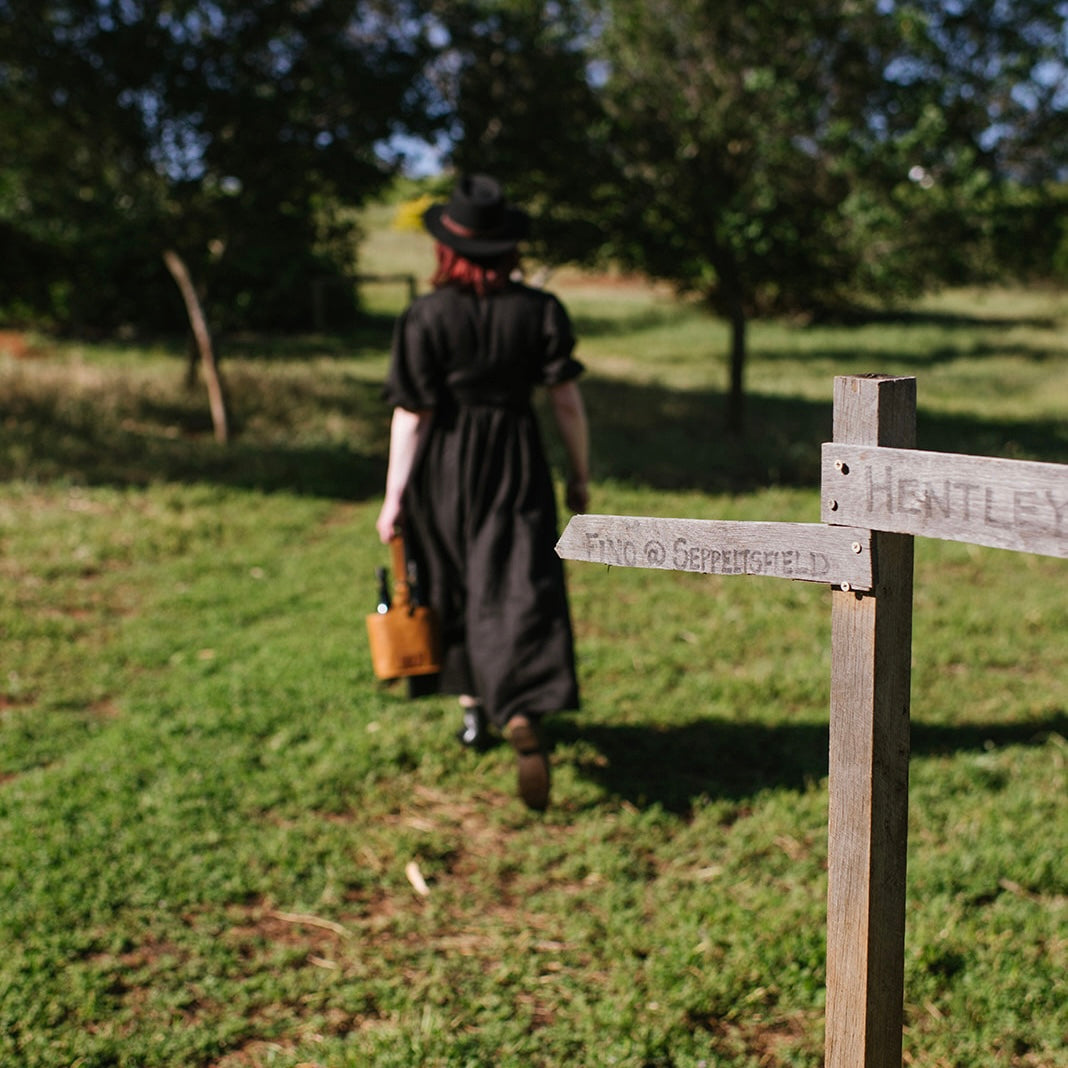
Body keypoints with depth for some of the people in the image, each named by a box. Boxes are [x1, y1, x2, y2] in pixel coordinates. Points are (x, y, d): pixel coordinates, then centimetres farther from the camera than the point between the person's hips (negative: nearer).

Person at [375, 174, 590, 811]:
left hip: (444, 470, 0)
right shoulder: (540, 310, -4)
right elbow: (567, 401, -3)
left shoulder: (426, 318, -8)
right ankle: (524, 715, -23)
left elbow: (411, 416, -9)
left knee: (454, 587, 17)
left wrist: (394, 498, -5)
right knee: (521, 588, -2)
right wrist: (581, 475, 8)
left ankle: (474, 707, 32)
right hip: (516, 463, 0)